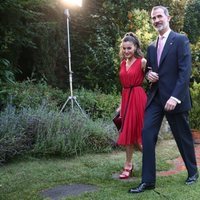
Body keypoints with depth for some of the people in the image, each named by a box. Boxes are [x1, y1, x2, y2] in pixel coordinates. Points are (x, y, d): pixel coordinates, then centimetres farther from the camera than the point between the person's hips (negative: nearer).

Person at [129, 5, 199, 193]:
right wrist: (149, 74, -1)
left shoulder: (180, 40, -5)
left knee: (183, 137, 8)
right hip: (155, 97, 5)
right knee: (147, 134, -6)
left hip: (174, 98, -5)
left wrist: (175, 97, -22)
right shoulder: (151, 47, 15)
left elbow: (185, 71, -13)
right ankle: (148, 180, -1)